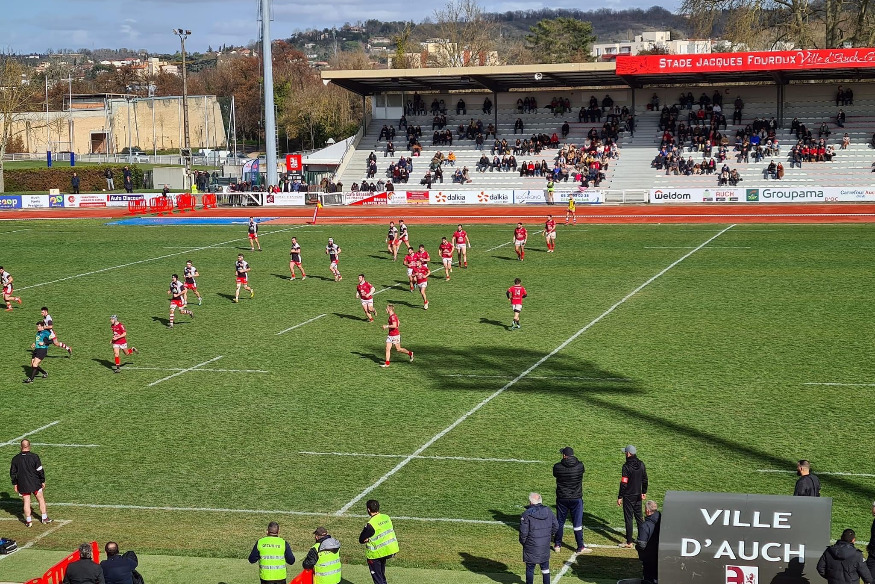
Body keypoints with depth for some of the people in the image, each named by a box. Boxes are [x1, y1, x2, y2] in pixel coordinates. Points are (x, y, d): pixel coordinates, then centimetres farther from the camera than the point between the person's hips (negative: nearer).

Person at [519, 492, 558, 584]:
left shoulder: (527, 514, -15)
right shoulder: (548, 511, 1)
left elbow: (523, 532, -15)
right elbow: (556, 526, 8)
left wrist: (523, 541, 2)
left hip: (531, 546, -5)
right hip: (545, 546, 5)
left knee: (530, 568, 7)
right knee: (545, 567, 18)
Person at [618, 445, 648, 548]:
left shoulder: (627, 466, -19)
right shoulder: (641, 464, 2)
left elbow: (624, 483, -19)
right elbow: (645, 480, 11)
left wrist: (620, 497, -13)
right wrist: (644, 492, 23)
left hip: (628, 496, -7)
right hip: (638, 496, 7)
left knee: (628, 518, 0)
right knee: (639, 516, 18)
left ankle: (629, 542, 4)